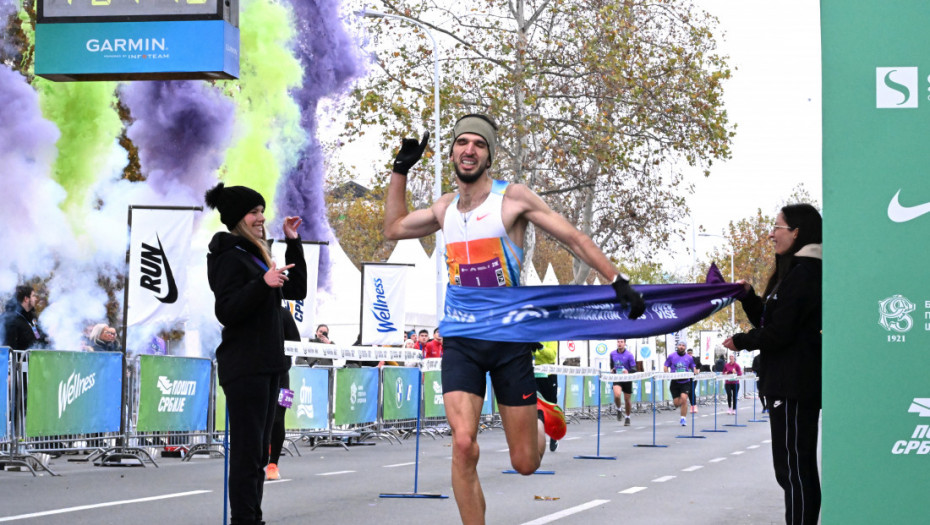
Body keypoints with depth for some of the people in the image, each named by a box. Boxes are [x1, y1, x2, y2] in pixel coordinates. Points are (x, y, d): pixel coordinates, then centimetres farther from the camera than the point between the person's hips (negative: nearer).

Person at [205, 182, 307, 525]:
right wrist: (263, 284, -30)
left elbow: (297, 291, 21)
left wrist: (293, 243, 16)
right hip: (244, 367, -9)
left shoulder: (255, 255, 17)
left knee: (258, 452, 11)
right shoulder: (230, 257, -10)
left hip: (266, 365, 9)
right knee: (247, 451, -10)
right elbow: (226, 311, -19)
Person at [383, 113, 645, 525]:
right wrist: (401, 169, 18)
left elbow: (574, 238, -1)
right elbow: (393, 228, 26)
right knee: (463, 444, -19)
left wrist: (618, 283, -7)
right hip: (461, 340, 3)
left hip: (511, 338, -3)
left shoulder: (512, 198, -4)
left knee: (524, 463, 3)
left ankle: (539, 414, 39)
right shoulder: (446, 208, 10)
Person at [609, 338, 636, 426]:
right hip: (617, 379, 1)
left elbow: (634, 369, -11)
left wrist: (628, 371, -31)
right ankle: (618, 410, 6)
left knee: (627, 399, 7)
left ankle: (627, 417, 27)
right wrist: (612, 370, 1)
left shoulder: (629, 355, -9)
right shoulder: (612, 354, 2)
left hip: (627, 380, -1)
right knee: (617, 395, -24)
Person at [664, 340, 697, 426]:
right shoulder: (671, 356, 3)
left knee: (684, 398, -19)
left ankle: (683, 418, -8)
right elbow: (666, 367, 6)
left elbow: (693, 368, 17)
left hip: (685, 382, 0)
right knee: (676, 403, 1)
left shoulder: (689, 358, 7)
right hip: (675, 382, 0)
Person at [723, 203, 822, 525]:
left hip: (795, 386, -11)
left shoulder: (804, 273, -13)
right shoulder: (794, 272, 19)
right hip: (791, 383, 11)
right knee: (796, 468, 13)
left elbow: (778, 332, -17)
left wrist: (740, 342, -3)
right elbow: (768, 321, 22)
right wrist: (748, 297, 8)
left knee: (795, 468, -10)